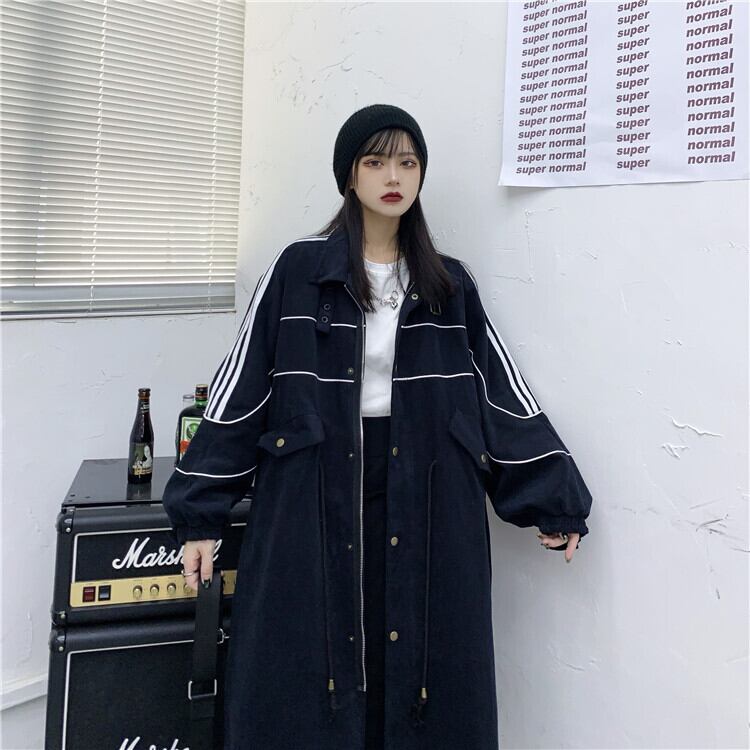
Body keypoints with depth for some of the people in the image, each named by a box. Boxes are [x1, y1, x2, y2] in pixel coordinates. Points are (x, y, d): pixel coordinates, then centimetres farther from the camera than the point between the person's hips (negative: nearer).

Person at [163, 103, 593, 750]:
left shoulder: (450, 284, 8)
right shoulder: (298, 272, 1)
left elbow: (503, 391, 8)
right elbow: (240, 391, 0)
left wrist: (554, 499, 5)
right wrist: (201, 515, -2)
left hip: (425, 503, 2)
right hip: (313, 502, -1)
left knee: (418, 671, 8)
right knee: (302, 684, 6)